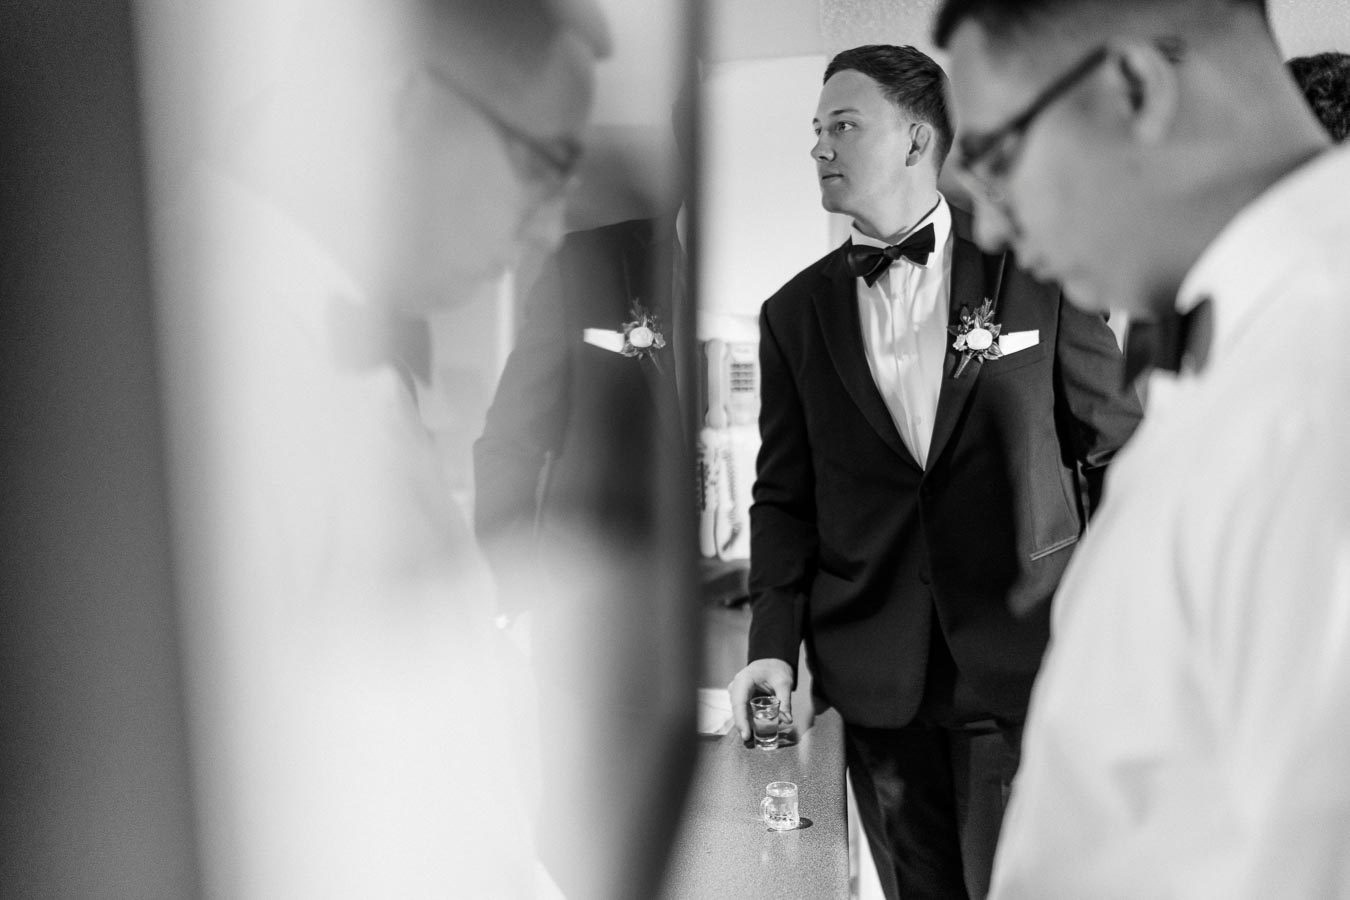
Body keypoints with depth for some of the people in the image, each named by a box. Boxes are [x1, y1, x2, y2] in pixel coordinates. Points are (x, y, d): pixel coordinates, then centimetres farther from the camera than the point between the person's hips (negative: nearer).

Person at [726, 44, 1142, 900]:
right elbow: (785, 495, 7)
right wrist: (775, 644, -4)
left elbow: (1120, 442, 3)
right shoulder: (795, 313, 7)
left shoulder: (1034, 271, 0)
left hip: (1024, 660, -2)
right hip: (876, 676, 3)